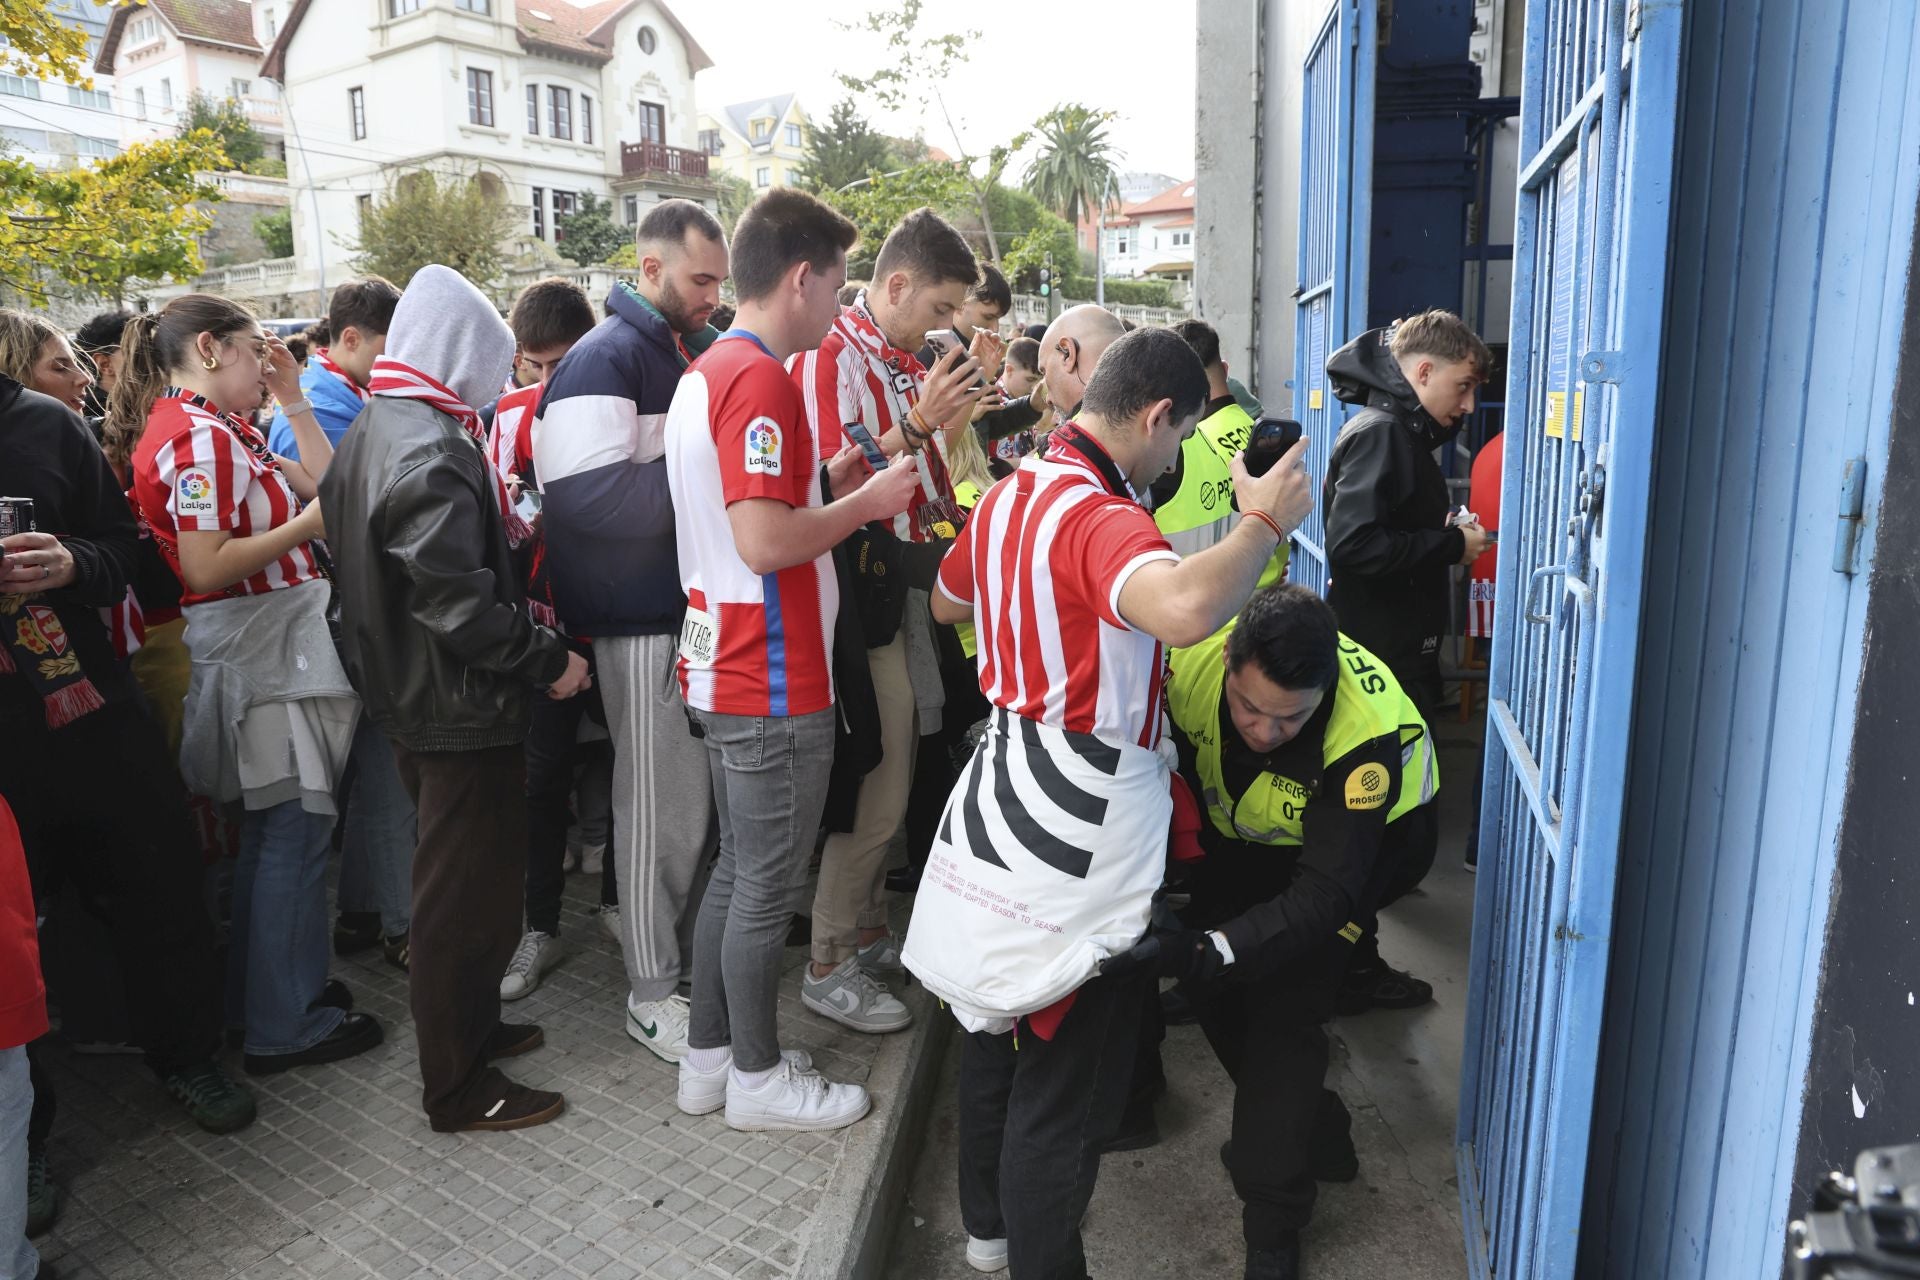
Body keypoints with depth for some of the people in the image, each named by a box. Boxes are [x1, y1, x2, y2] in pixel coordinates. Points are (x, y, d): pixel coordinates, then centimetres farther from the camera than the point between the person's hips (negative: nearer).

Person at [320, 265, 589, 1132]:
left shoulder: (374, 427, 11)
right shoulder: (430, 449, -22)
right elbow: (458, 599, -28)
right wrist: (549, 658, -18)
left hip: (411, 693, 10)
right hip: (462, 704, -10)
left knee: (456, 879, 22)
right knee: (472, 890, 1)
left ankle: (470, 1026, 38)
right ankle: (459, 1088, 15)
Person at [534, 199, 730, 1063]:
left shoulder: (704, 350, 15)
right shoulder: (605, 360, -11)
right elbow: (589, 494, -25)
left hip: (709, 603, 8)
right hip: (646, 618, -8)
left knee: (705, 793, 16)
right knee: (663, 805, 1)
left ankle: (696, 952, 34)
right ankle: (652, 992, 17)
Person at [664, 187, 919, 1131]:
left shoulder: (706, 372, 13)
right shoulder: (762, 380, -19)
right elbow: (764, 541, -27)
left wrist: (825, 481, 12)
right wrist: (869, 500, -14)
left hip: (726, 671, 10)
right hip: (774, 684, -10)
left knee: (736, 868, 19)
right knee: (767, 885, 4)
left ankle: (708, 1054, 32)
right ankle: (758, 1078, 21)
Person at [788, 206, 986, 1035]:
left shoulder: (906, 360, 15)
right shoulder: (832, 356, -12)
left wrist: (950, 419, 8)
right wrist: (919, 421, -24)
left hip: (913, 591, 9)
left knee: (890, 780, 16)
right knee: (875, 790, -4)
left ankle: (868, 933, 31)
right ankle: (829, 967, 11)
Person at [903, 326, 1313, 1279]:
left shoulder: (1009, 492, 5)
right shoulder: (1103, 517, -24)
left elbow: (948, 602, 23)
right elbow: (1185, 609, -45)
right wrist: (1265, 523, -28)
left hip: (1000, 800, 10)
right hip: (1077, 839, -10)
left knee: (999, 1023, 25)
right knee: (1064, 1077, 6)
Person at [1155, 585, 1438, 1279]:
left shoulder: (1368, 733, -41)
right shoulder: (1188, 656, -33)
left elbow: (1323, 895, -37)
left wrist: (1214, 948, -50)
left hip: (1367, 829, -4)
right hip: (1240, 830, 4)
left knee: (1284, 1002, -15)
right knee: (1206, 985, 2)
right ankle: (1316, 1136, 27)